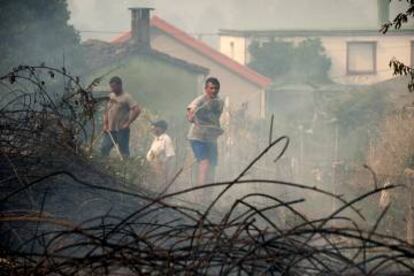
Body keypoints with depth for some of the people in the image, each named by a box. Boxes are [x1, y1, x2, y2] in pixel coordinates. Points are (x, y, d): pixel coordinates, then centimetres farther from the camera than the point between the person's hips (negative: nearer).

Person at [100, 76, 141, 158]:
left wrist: (128, 123, -17)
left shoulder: (126, 97, -11)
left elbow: (137, 110, -20)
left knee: (124, 153, 0)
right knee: (103, 150, 5)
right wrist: (105, 124, 8)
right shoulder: (111, 96, 11)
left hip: (122, 131, -7)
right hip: (110, 130, 7)